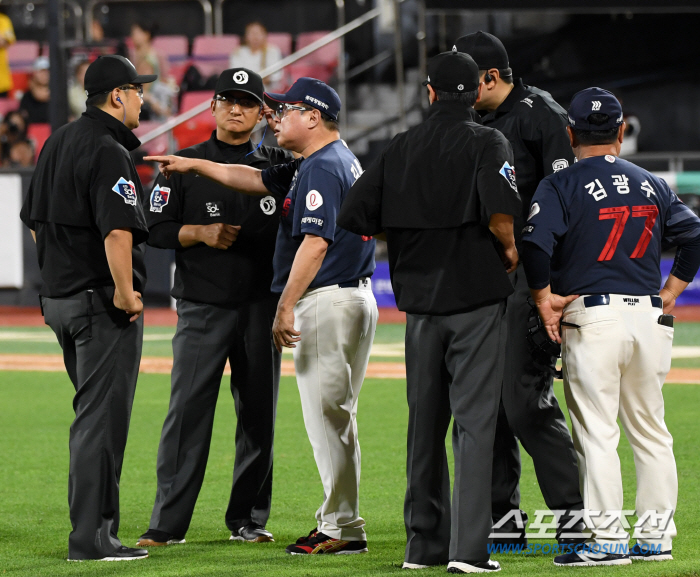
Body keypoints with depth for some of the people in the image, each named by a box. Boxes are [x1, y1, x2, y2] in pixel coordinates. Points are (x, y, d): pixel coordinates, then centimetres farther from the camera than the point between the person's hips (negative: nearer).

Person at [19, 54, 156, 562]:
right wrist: (124, 292, -18)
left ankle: (92, 526, 22)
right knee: (103, 419, -6)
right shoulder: (108, 151, -17)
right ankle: (91, 538, -7)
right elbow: (118, 232, -27)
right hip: (104, 302, -9)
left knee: (93, 416, 18)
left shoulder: (57, 143, 13)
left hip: (58, 298, 9)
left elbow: (36, 220, 20)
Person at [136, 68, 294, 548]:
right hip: (203, 309, -2)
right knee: (188, 410, -7)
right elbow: (157, 228, 3)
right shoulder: (185, 165, 5)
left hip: (262, 306, 2)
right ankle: (168, 523, -6)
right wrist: (201, 232, -13)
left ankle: (249, 518, 15)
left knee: (260, 413, 6)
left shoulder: (280, 165, 9)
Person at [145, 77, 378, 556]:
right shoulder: (336, 162, 17)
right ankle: (338, 520, 18)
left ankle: (344, 530, -6)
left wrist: (286, 307, -24)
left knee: (326, 416, -8)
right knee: (335, 417, 14)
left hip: (327, 301, -11)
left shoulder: (323, 168, -16)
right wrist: (192, 166, 20)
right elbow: (256, 180, 23)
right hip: (356, 299, 11)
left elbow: (316, 243, -24)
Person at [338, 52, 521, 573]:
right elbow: (499, 213, -23)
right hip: (477, 296, -4)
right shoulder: (487, 143, -7)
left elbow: (355, 217, 5)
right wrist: (509, 248, -3)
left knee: (424, 424, 13)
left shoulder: (402, 148, 7)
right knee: (474, 422, -5)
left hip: (421, 300, 4)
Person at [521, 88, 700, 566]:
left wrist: (543, 297, -5)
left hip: (592, 318, -5)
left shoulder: (561, 186, -3)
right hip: (651, 319, 5)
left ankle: (608, 539, -4)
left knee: (597, 433, -2)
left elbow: (535, 244, -17)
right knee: (650, 431, 12)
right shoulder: (652, 185, 11)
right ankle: (657, 536, 15)